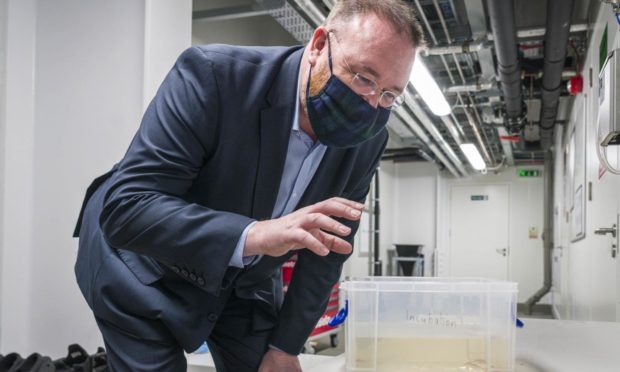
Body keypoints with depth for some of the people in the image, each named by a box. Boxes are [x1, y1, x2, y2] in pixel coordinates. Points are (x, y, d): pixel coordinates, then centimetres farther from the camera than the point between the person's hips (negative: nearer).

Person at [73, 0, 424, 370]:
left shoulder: (368, 137, -15)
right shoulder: (213, 74, -31)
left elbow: (327, 251, -4)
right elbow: (124, 208, -36)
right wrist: (254, 234, -48)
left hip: (246, 281, 4)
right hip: (145, 267, -4)